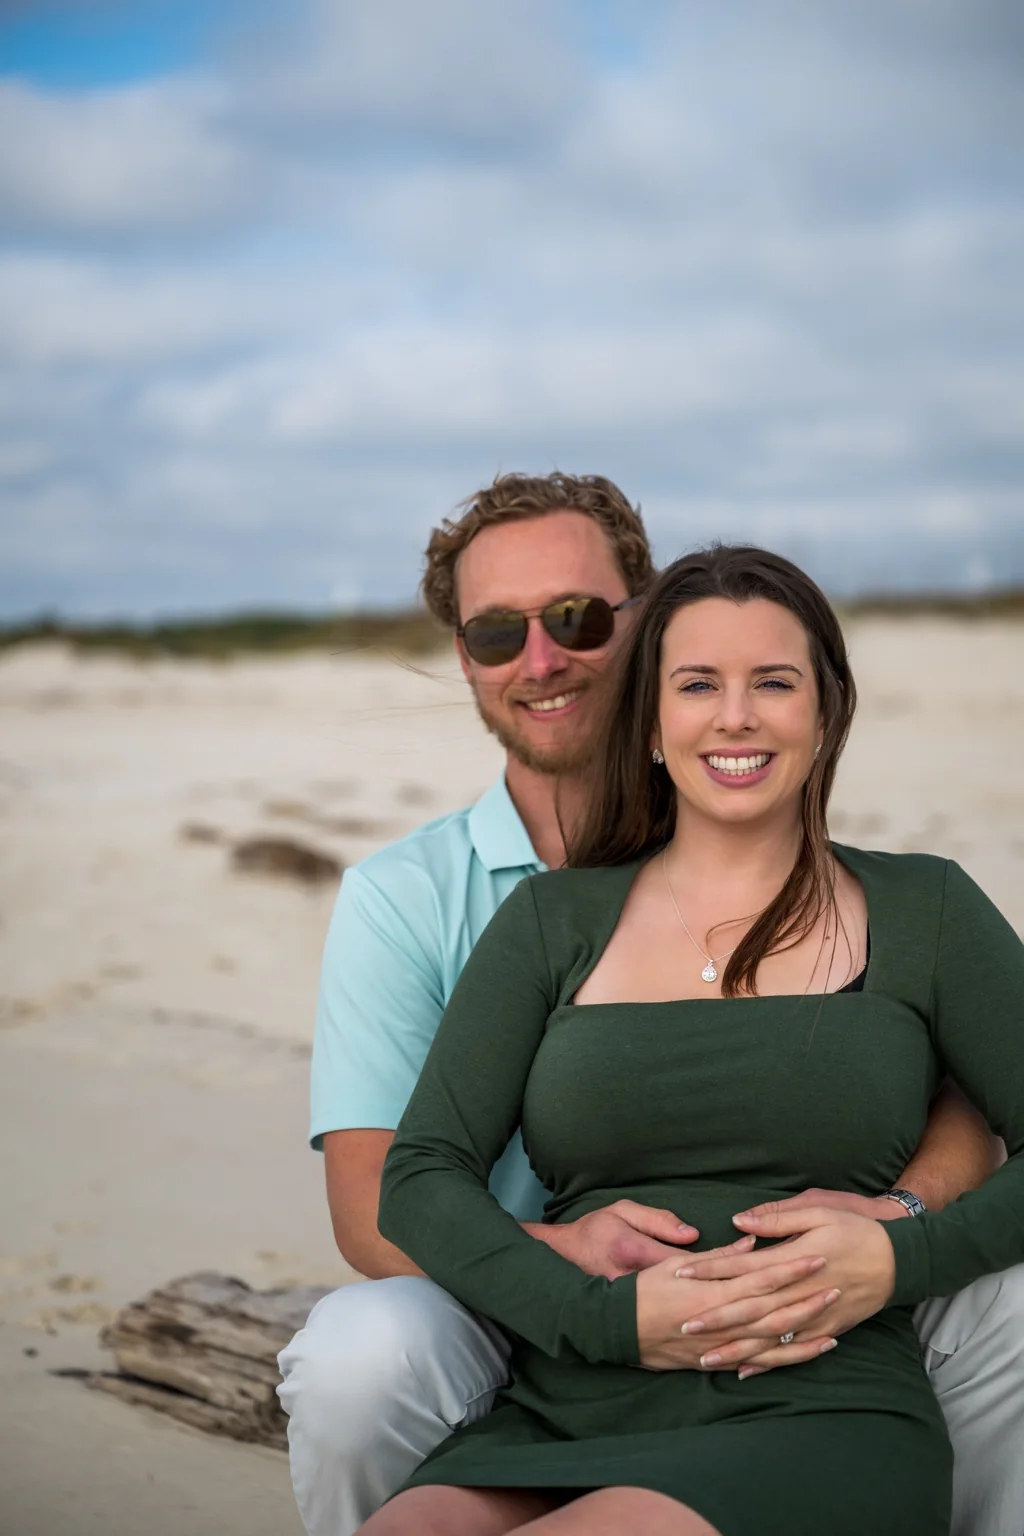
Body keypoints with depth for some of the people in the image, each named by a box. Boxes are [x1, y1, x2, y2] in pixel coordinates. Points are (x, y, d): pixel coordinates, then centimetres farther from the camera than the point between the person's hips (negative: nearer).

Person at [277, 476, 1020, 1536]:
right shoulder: (400, 900, -1)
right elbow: (374, 1207, -10)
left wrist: (899, 1210, -28)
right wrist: (563, 1248, -32)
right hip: (514, 1334, -1)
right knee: (355, 1351, -32)